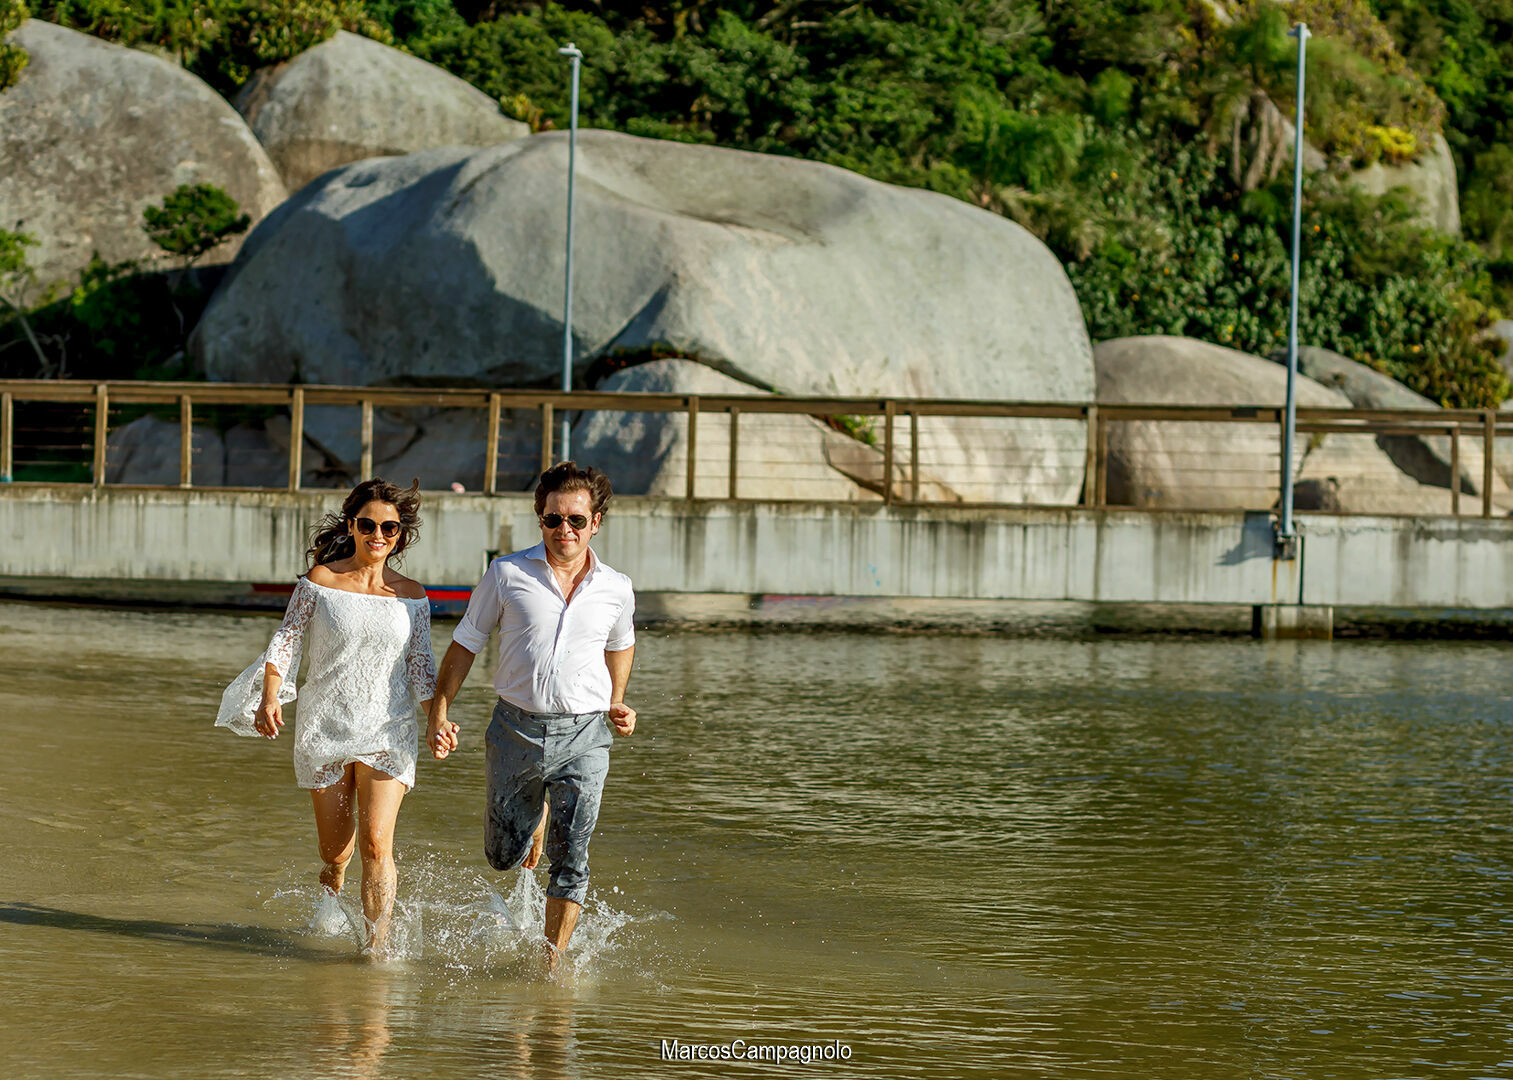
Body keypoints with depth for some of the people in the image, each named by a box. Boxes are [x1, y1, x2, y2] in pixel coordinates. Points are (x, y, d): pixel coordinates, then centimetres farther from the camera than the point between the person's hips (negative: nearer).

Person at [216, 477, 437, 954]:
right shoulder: (320, 581, -1)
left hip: (387, 732, 0)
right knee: (336, 852, 7)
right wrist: (270, 696, -15)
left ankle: (379, 946, -12)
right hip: (325, 728, 0)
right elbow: (287, 641, -1)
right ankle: (330, 896, 43)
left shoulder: (412, 597, 4)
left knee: (376, 843, -15)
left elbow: (421, 664, 9)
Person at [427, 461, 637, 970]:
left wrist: (617, 705, 14)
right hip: (516, 730, 0)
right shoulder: (507, 573, -2)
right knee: (505, 856, 11)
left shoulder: (616, 589, 4)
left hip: (583, 736, 0)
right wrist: (439, 712, -2)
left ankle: (550, 965, 6)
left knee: (570, 863, -6)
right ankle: (536, 815, 46)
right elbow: (466, 642, 5)